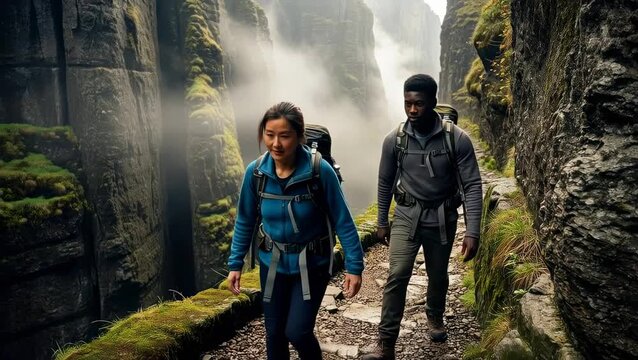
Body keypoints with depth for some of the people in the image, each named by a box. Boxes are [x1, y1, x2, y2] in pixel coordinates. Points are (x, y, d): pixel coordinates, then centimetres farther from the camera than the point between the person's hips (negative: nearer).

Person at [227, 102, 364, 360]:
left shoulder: (320, 171, -22)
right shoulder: (255, 172, -13)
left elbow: (343, 222, -14)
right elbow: (245, 222, 0)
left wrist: (354, 266, -14)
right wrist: (235, 264, 2)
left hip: (311, 264, -3)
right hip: (272, 264, 3)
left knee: (297, 332, -5)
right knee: (274, 332, 14)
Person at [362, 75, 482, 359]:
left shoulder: (457, 139, -16)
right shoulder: (394, 139, -9)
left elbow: (472, 185, -13)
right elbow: (385, 182, 4)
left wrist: (473, 231, -19)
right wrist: (382, 222, 10)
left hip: (442, 218, 0)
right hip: (407, 215, 0)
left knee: (438, 275, 17)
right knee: (397, 276, -11)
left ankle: (435, 316, 47)